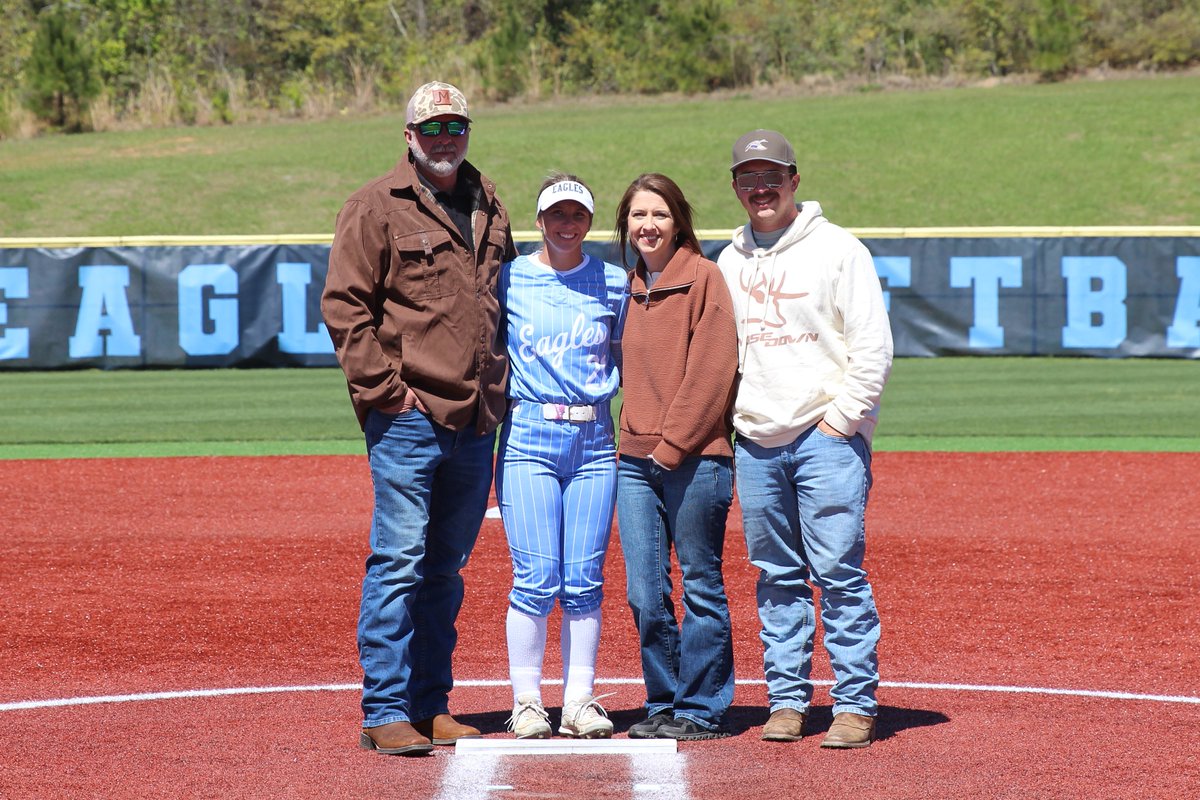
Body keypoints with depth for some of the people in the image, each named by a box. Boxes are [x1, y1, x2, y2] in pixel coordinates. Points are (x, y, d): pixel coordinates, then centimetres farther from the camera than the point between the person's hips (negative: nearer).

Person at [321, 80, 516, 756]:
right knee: (399, 565, -8)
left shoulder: (490, 209, 16)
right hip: (408, 419, -6)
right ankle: (386, 713, -5)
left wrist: (499, 389, 15)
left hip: (476, 422, 6)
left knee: (446, 569, 12)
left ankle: (432, 707, 18)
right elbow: (345, 306, -7)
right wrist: (384, 387, -13)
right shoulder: (377, 207, -3)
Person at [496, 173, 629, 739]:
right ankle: (526, 703, 2)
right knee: (536, 577, -6)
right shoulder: (509, 279, 3)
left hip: (594, 438, 2)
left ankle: (580, 701, 9)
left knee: (584, 581, 2)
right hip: (528, 437, -2)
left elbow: (627, 358, 16)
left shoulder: (613, 284, 8)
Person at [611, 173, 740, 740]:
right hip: (636, 460, 6)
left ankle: (703, 709, 8)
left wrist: (673, 444, -13)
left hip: (695, 459, -6)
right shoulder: (631, 288, 16)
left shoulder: (703, 277, -4)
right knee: (645, 593, 5)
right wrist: (633, 441, 10)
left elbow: (712, 367, -10)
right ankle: (663, 704, 15)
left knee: (700, 586, 1)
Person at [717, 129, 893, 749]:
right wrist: (731, 416, 10)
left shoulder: (837, 249, -2)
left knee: (840, 574, -8)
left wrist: (841, 419, -11)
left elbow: (873, 345, -6)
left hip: (827, 438, -5)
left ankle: (856, 705, -4)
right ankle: (787, 700, 13)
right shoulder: (730, 261, 14)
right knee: (776, 579, 8)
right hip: (755, 442, 5)